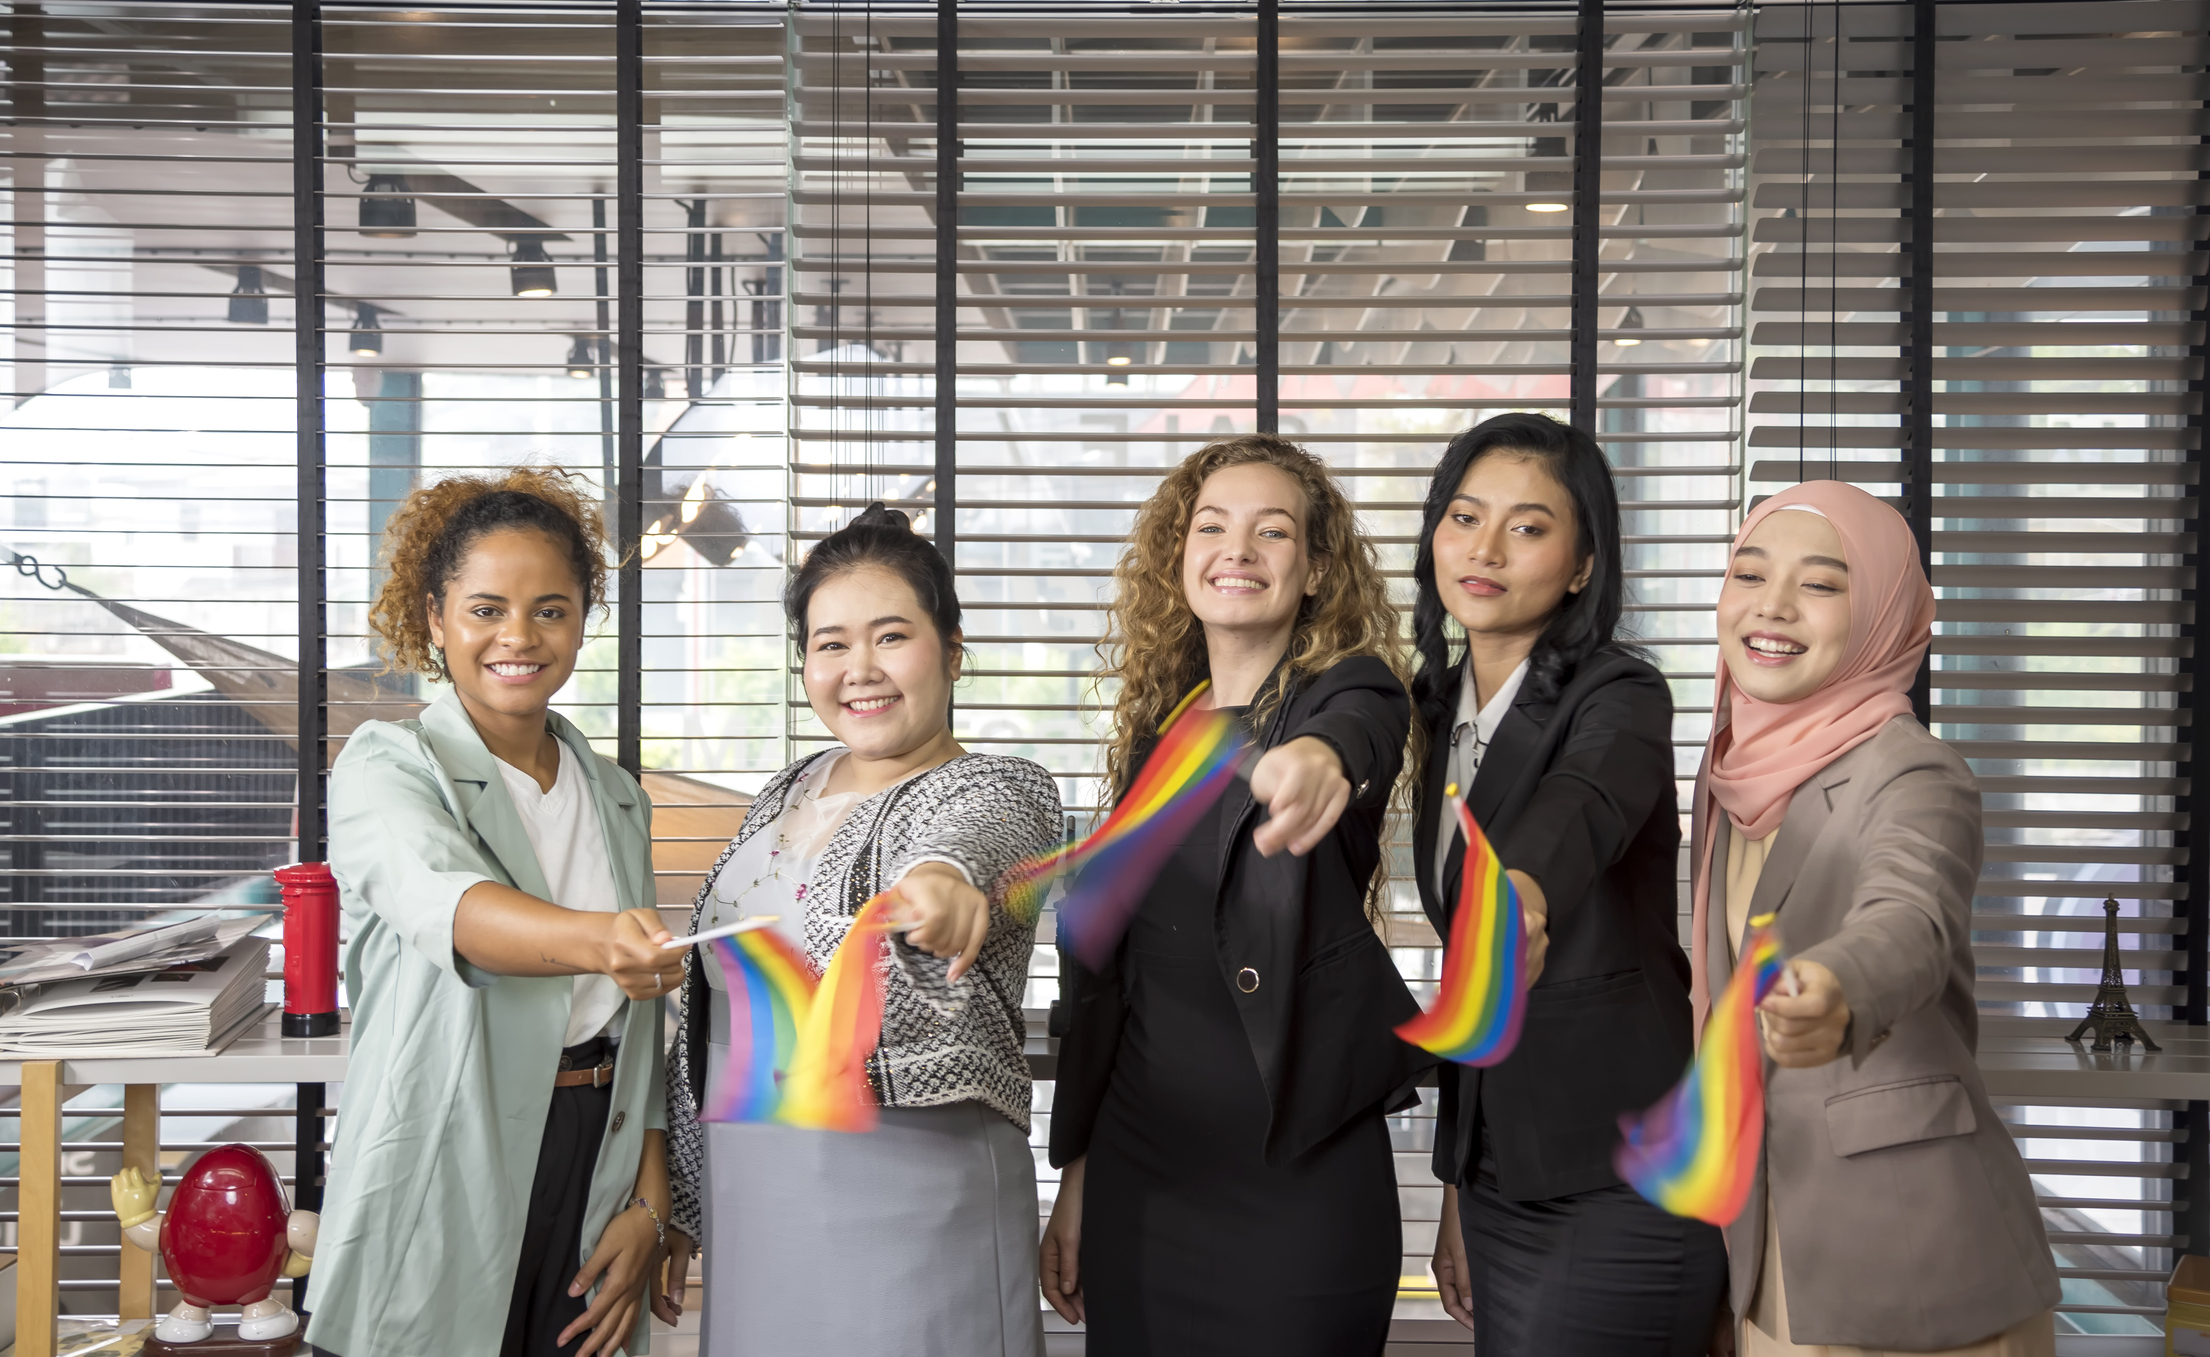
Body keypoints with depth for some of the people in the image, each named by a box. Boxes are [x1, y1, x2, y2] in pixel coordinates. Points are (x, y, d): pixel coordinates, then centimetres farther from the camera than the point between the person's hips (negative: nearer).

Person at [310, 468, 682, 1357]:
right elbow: (444, 903, -27)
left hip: (592, 1179, 5)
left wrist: (648, 1204, 3)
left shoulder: (616, 798, 12)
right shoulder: (385, 768, -5)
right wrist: (592, 940, -45)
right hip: (439, 1188, -4)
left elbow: (640, 1027, 13)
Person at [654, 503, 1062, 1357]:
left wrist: (942, 874, -56)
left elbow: (970, 837, -33)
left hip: (911, 1213, -6)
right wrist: (679, 1202, 16)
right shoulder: (782, 798, 11)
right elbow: (711, 1012, 16)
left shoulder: (1004, 793, -7)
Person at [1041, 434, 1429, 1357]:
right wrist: (1077, 1175, 12)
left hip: (1299, 1177, -4)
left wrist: (1319, 757, -54)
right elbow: (1109, 961, 13)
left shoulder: (1352, 690, -3)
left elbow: (1352, 729, -30)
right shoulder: (1155, 731, 10)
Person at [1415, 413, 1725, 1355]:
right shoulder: (1442, 707, 9)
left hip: (1620, 1183, -7)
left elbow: (1582, 807, -36)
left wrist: (1520, 892, -58)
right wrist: (1458, 1181, 15)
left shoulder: (1619, 698, -11)